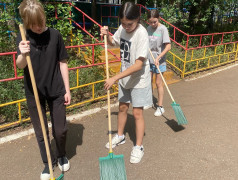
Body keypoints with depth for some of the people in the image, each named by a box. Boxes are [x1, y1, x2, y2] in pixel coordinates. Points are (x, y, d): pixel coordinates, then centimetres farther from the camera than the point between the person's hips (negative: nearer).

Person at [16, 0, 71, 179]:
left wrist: (67, 89, 0)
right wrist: (23, 55, -41)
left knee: (60, 129, 9)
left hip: (56, 90, 0)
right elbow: (20, 65, -17)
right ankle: (48, 162, 34)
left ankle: (62, 155, 38)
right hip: (34, 92, 1)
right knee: (41, 132, 12)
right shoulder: (23, 38, -6)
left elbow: (62, 63, -1)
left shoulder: (55, 35, -6)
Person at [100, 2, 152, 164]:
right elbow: (113, 42, 17)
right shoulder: (123, 28, -4)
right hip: (124, 77, 7)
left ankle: (138, 147, 18)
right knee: (122, 108, 18)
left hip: (138, 79, -6)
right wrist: (107, 35, -6)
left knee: (137, 113, 1)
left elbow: (138, 65, -30)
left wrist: (115, 78, -31)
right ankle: (120, 136, 40)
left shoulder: (142, 34, -25)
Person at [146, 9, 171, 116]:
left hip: (159, 60, -5)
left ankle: (160, 107, 12)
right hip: (149, 59, 5)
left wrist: (159, 57, -25)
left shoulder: (163, 29, -13)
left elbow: (168, 46, -18)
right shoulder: (148, 28, 4)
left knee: (158, 83, 1)